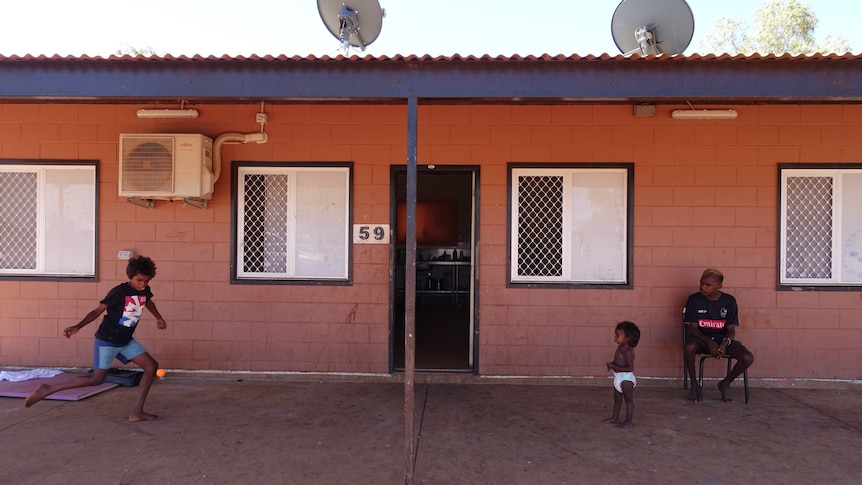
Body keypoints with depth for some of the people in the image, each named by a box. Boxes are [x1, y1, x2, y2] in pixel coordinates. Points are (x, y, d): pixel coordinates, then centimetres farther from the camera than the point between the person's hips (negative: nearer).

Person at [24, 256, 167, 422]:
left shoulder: (145, 290, -1)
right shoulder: (119, 292, -20)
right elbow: (97, 311, -18)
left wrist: (158, 318, 36)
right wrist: (78, 327, -31)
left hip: (126, 341, 7)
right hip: (106, 341, -7)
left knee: (152, 366, -3)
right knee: (97, 379, -9)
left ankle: (137, 412, 0)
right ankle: (47, 390, 6)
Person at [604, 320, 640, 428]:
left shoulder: (628, 351, -24)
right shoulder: (620, 347, 4)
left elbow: (630, 368, -28)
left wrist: (614, 367, -29)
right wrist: (612, 364, 0)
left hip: (626, 378, -10)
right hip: (618, 377, 10)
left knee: (629, 400, 4)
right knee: (617, 399, 21)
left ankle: (628, 422, 13)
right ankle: (615, 417, 36)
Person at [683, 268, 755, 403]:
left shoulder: (729, 301, 1)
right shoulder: (694, 299, -4)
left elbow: (731, 329, 0)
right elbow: (692, 328, -7)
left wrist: (725, 343, -23)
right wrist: (709, 342, -24)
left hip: (723, 339, 2)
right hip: (701, 337, -2)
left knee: (748, 358, -25)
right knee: (689, 347, -38)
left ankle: (725, 383, 5)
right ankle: (694, 385, -12)